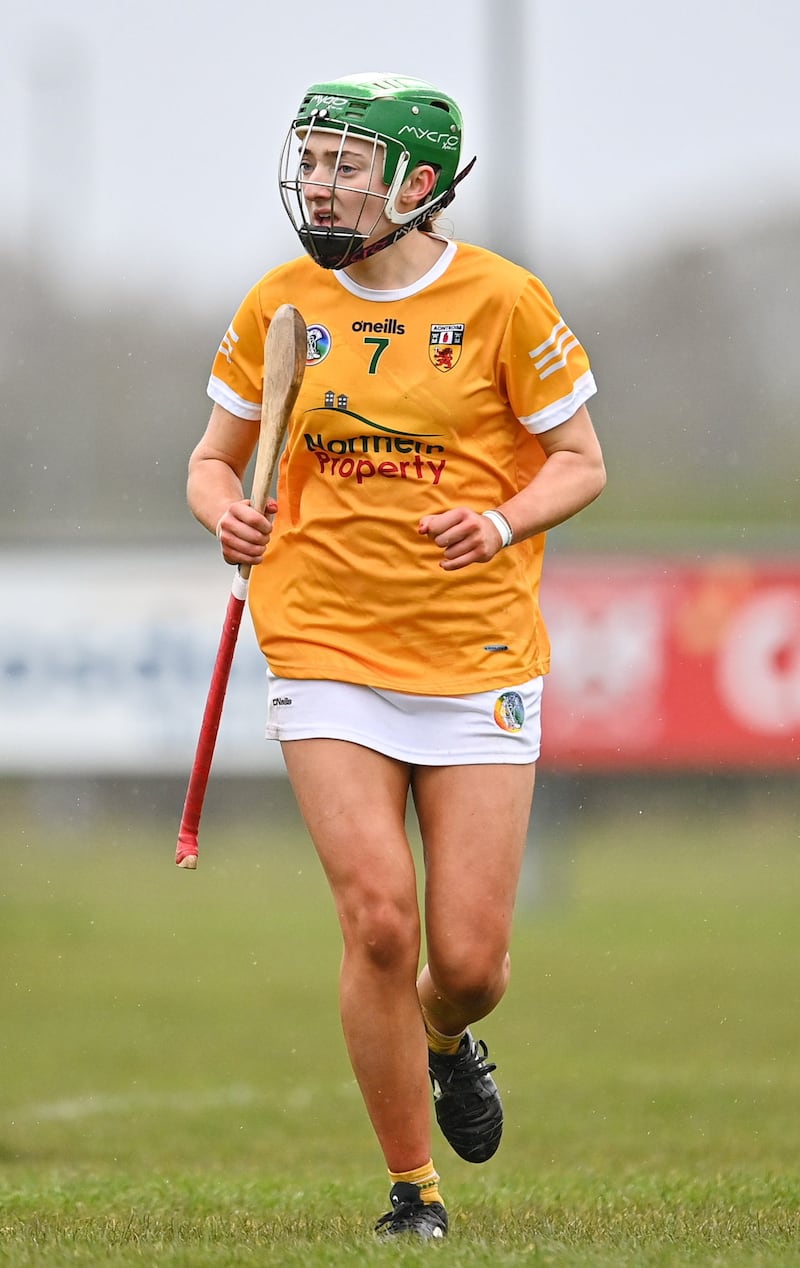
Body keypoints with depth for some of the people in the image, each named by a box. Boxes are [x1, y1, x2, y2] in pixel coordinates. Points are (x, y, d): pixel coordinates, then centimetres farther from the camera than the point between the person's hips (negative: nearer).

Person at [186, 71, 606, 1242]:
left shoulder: (502, 300, -4)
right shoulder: (279, 305, 3)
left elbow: (580, 461, 3)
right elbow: (215, 455, 14)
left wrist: (503, 524, -16)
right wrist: (227, 512, -8)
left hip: (480, 659, -1)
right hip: (327, 652, 1)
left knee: (469, 959, -3)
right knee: (380, 924, -13)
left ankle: (445, 1040, 36)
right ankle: (412, 1192, 4)